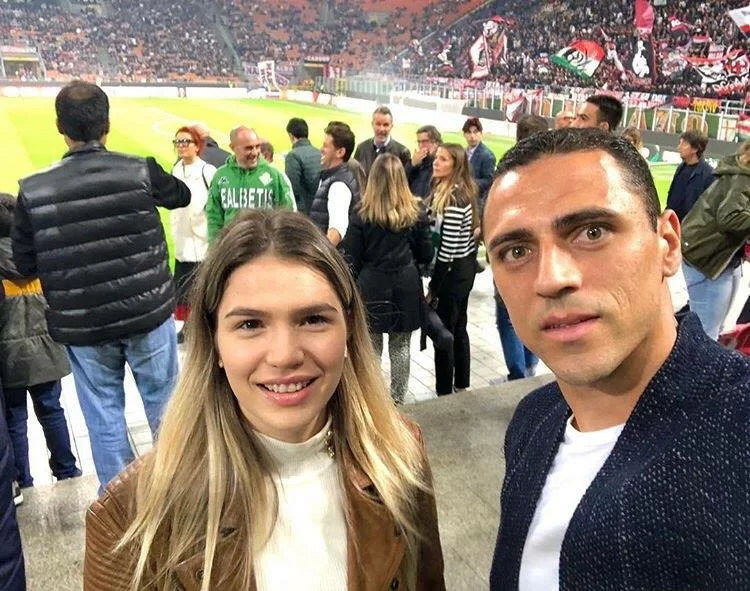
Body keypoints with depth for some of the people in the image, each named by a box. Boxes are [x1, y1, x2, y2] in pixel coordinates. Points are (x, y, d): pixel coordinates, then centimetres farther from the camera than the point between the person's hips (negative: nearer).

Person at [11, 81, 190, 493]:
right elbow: (181, 195, 8)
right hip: (148, 315, 0)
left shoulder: (33, 192, -10)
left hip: (82, 327, 0)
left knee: (103, 415, 16)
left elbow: (25, 266, -1)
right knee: (164, 402, 19)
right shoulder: (140, 172, -13)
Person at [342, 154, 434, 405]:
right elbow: (426, 254, 2)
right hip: (406, 285, 2)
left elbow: (351, 257, -7)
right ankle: (398, 399, 24)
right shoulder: (416, 211, -4)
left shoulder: (362, 213, -9)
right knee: (401, 346, 14)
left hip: (372, 285, -2)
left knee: (372, 346, 12)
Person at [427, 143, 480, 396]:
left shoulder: (453, 197, -21)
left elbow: (447, 247, -23)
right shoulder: (459, 190, 9)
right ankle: (462, 384, 33)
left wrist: (433, 287, -17)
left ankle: (445, 392, 12)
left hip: (453, 270, -10)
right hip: (465, 266, 10)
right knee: (458, 328, 19)